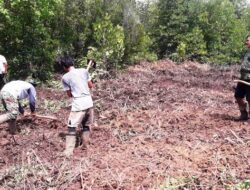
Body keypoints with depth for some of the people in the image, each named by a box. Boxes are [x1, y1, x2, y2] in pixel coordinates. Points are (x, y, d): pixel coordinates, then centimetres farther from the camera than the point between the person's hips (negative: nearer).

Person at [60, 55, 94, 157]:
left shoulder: (65, 77, -5)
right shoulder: (84, 71, 3)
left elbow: (69, 94, 3)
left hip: (78, 105, -4)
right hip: (89, 102, 5)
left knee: (72, 127, 4)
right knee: (86, 125, 20)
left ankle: (68, 151, 2)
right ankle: (85, 146, 32)